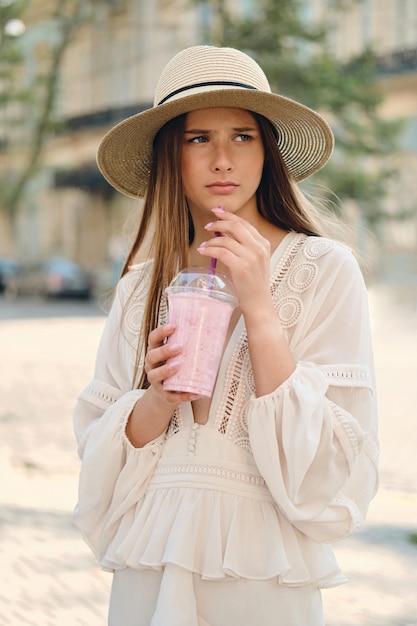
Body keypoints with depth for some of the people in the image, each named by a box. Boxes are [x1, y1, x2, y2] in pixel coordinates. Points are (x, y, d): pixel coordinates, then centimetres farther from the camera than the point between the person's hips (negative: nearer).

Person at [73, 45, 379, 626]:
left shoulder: (325, 270, -7)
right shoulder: (141, 286, 5)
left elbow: (329, 470, -14)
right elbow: (99, 457, 3)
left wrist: (259, 309, -18)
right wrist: (158, 399, -15)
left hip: (263, 576, -3)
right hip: (148, 571, 3)